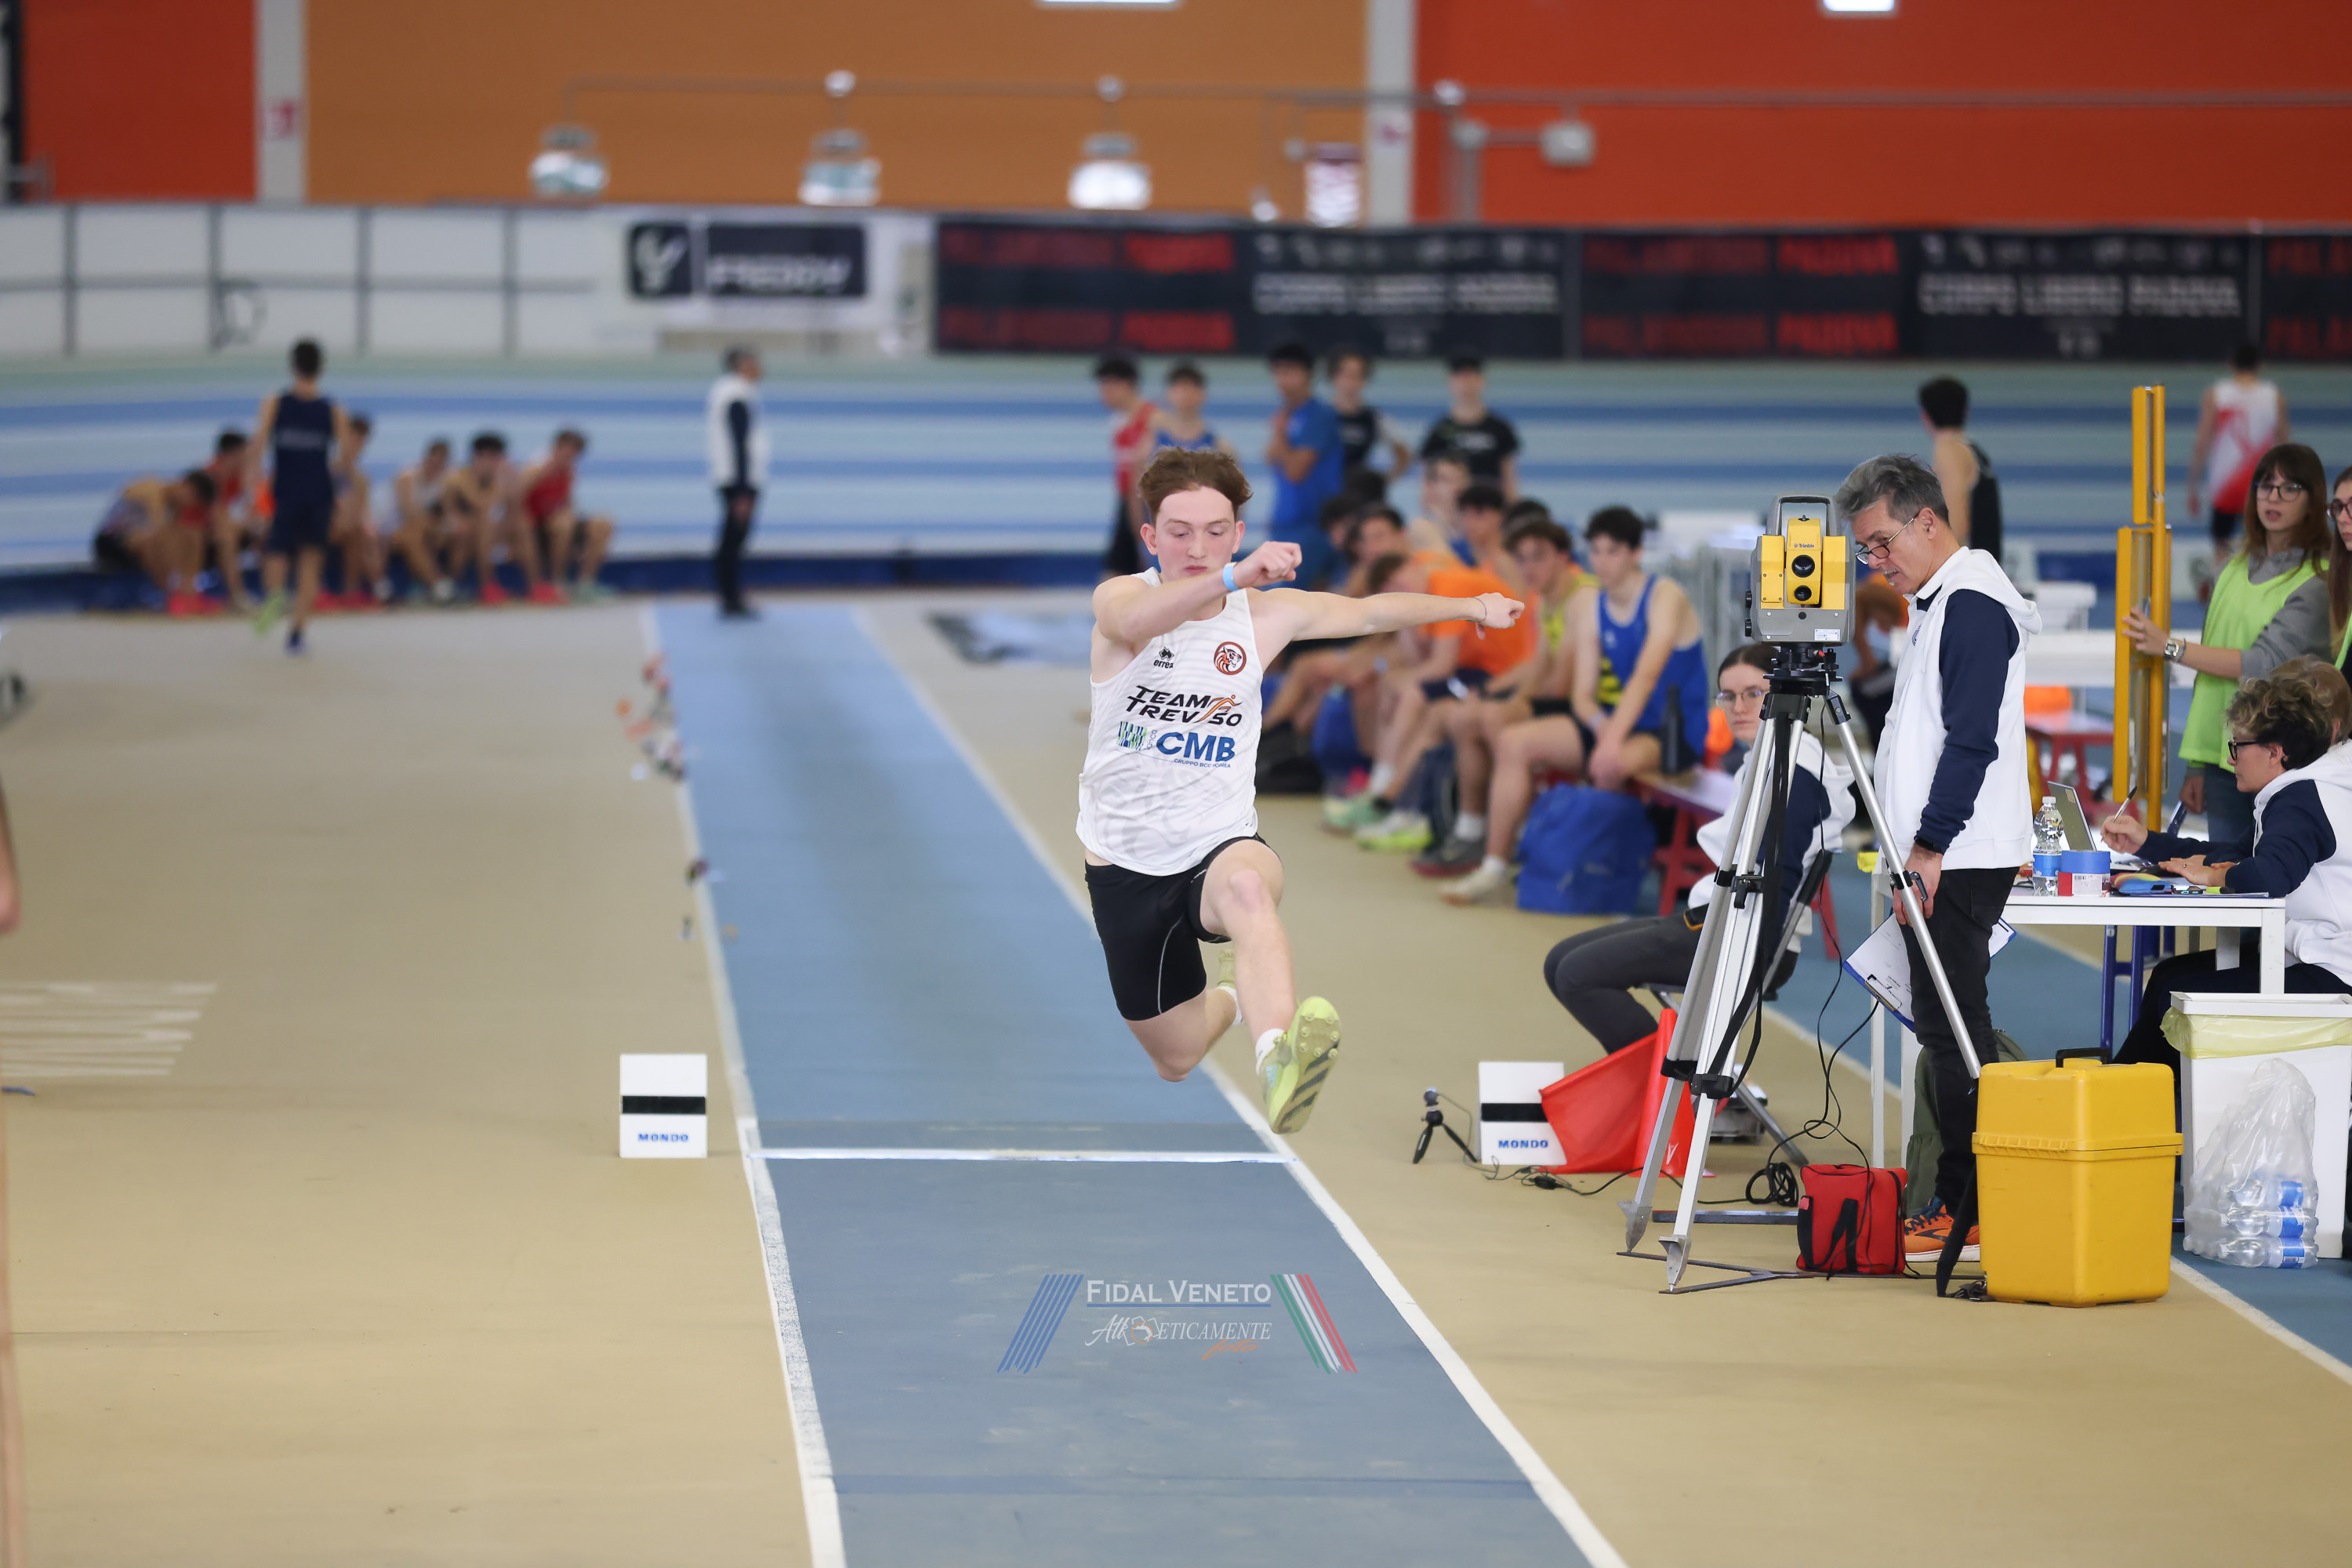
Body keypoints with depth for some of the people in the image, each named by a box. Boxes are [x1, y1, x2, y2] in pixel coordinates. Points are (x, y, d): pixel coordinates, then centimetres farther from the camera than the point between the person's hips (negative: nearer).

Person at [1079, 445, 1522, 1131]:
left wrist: (1471, 606, 17)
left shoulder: (1265, 615, 1)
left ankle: (1278, 1063, -66)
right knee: (1177, 1061, 10)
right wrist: (1235, 577, -54)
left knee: (1248, 888, -40)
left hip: (1219, 847, 0)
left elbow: (1369, 612, 20)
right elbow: (1135, 620, -38)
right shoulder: (1120, 597, -11)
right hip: (1124, 863, 0)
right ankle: (1227, 1002, 49)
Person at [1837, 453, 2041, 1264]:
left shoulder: (1974, 604, -13)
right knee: (1948, 1029, 9)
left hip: (1959, 860, -10)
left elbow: (1971, 739, -20)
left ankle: (1968, 1210, -9)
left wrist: (1930, 846, -20)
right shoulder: (1937, 603, 19)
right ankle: (1954, 1199, 11)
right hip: (1933, 856, 10)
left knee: (1954, 1029, -10)